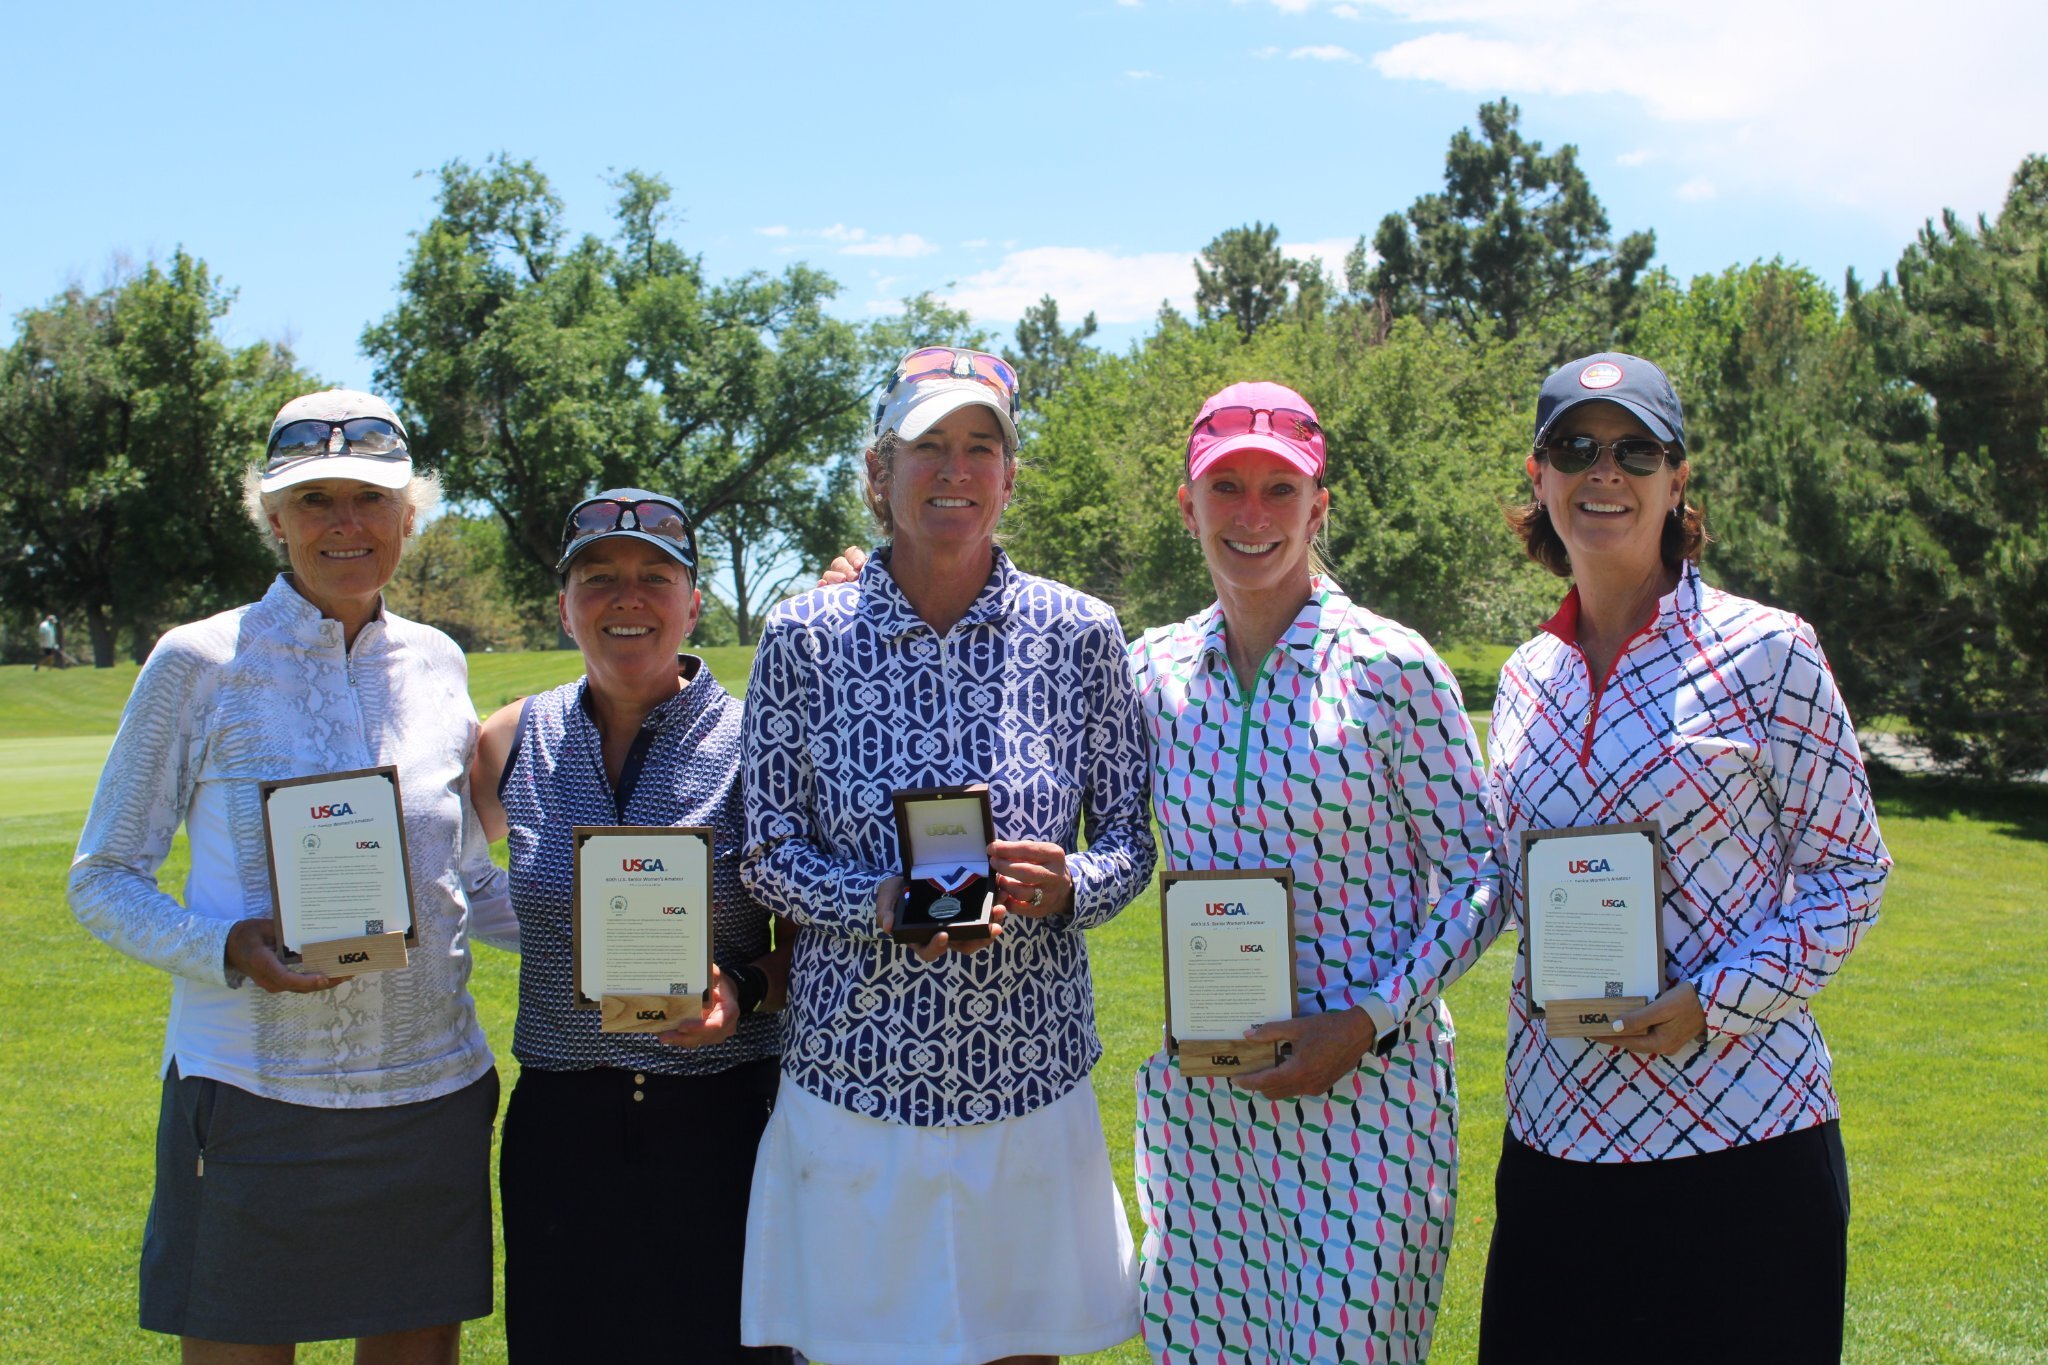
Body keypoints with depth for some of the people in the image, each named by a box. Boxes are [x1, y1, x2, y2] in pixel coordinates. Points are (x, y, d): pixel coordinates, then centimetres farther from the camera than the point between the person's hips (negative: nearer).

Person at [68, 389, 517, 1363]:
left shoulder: (436, 665, 8)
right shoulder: (199, 665, -3)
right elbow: (102, 881, 1)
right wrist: (228, 949, -18)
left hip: (431, 1092, 4)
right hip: (252, 1092, -3)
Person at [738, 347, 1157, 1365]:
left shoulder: (1079, 634, 0)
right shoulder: (804, 639, -2)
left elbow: (1132, 841, 5)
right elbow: (768, 853, 0)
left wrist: (1066, 886, -17)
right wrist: (880, 903, -18)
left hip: (1030, 1076, 1)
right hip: (854, 1077, -1)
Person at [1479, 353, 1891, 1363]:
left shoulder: (1765, 652, -5)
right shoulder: (1527, 679, 9)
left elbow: (1851, 874, -3)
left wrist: (1713, 1000, -14)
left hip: (1742, 1129, -4)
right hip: (1557, 1131, 5)